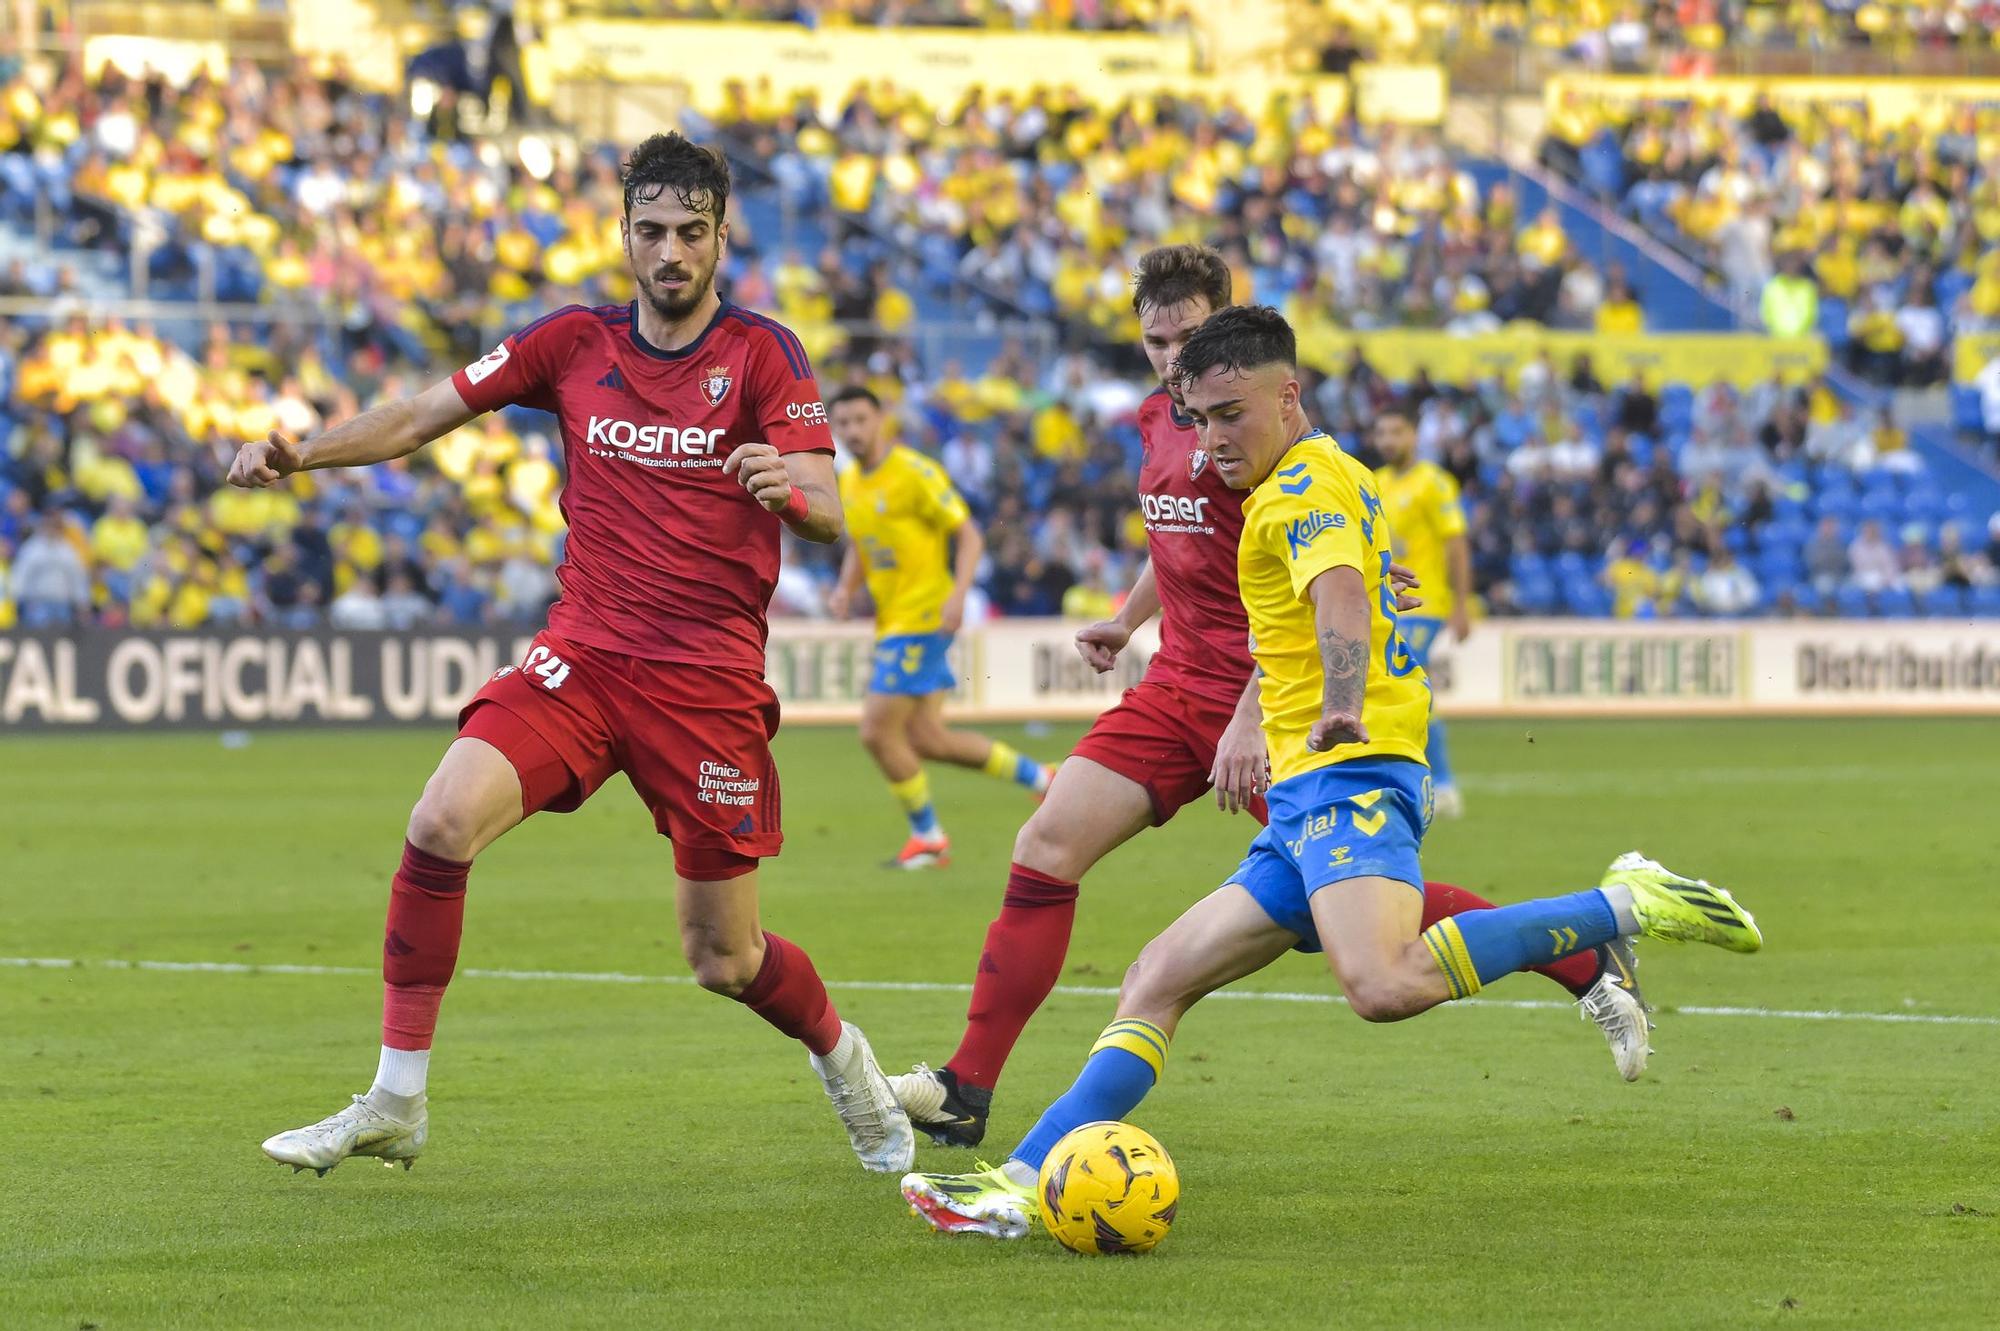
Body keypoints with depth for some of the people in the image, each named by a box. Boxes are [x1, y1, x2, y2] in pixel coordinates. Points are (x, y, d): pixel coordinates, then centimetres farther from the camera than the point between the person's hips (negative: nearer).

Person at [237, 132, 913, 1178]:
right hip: (581, 655, 2)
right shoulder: (575, 342, 6)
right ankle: (394, 1104, -13)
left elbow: (827, 512, -13)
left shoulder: (762, 355, -3)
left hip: (709, 679, -2)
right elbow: (423, 415, 6)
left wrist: (791, 487, -36)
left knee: (725, 961, 2)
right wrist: (301, 452, -9)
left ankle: (841, 1058, 37)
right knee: (442, 823, -23)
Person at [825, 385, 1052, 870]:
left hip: (922, 618, -8)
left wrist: (957, 594, -26)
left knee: (878, 731, -11)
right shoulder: (849, 482, 11)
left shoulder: (914, 474, -13)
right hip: (892, 622, 8)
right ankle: (1040, 777, 22)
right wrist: (845, 589, 5)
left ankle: (927, 837, 6)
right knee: (924, 739, 8)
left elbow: (970, 537, -12)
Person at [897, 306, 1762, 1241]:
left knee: (1384, 986, -33)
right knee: (1157, 980, 8)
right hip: (1305, 809, 11)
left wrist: (1341, 707, -46)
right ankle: (1024, 1182, 5)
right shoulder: (1333, 477, 23)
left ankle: (1625, 907, -26)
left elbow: (1340, 592, -28)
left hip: (1346, 777, -11)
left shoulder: (1305, 484, -7)